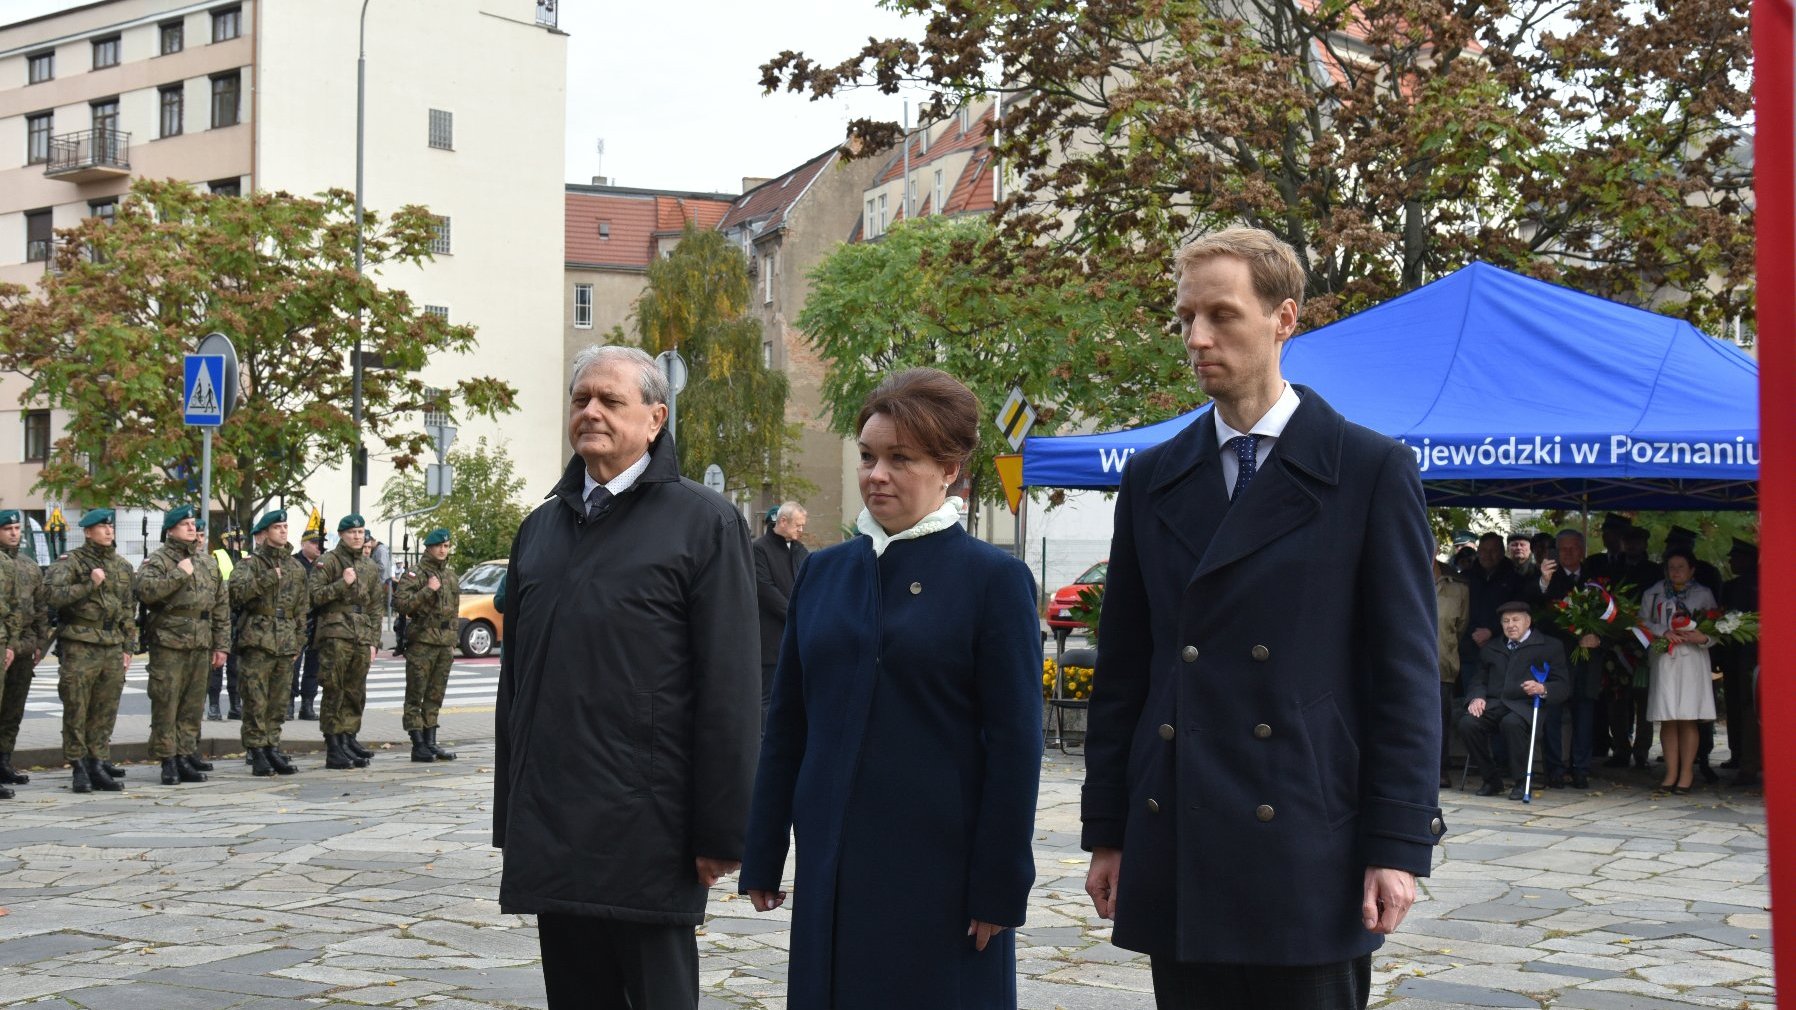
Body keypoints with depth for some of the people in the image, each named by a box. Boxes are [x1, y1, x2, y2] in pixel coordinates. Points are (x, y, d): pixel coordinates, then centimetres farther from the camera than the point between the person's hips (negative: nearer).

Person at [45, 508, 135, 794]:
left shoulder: (123, 566, 15)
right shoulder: (70, 561, -1)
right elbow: (53, 593, -15)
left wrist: (128, 647, 15)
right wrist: (90, 584, -17)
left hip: (112, 647, 5)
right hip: (79, 644, -5)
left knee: (105, 712, 6)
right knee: (76, 711, -2)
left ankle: (99, 765, 12)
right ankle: (79, 768, 3)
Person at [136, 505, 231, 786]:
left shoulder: (208, 562, 17)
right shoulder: (158, 560, -1)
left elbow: (222, 607, 18)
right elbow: (146, 591, -19)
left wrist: (221, 645, 13)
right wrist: (179, 574, -18)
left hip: (201, 646, 5)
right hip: (168, 644, -5)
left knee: (193, 704, 8)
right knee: (166, 704, -4)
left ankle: (186, 755, 16)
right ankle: (167, 760, 0)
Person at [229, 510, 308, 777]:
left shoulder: (296, 567, 16)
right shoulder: (250, 563, 0)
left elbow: (302, 608, 19)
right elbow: (238, 591, -18)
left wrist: (298, 642, 14)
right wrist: (269, 578, -22)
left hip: (285, 644, 5)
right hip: (257, 642, -5)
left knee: (278, 702, 8)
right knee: (256, 701, -5)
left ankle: (272, 747, 16)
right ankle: (256, 752, -1)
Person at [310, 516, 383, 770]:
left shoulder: (370, 568, 18)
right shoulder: (327, 562, 1)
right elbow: (314, 596, -9)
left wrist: (373, 641, 13)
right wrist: (343, 584, -14)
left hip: (362, 638, 6)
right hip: (336, 634, -6)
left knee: (356, 693, 7)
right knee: (334, 693, -6)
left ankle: (349, 740, 15)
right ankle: (334, 749, -5)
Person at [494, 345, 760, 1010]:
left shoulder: (704, 522, -3)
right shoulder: (541, 528, 15)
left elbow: (730, 691, -8)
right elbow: (516, 679, 17)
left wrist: (720, 831, -12)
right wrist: (510, 819, 14)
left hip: (648, 831, -5)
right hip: (552, 832, 6)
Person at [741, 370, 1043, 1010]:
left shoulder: (995, 580, -5)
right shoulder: (823, 572, 9)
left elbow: (1015, 744, -7)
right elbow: (786, 723, 12)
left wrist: (1000, 886, -10)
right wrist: (763, 857, 9)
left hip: (939, 872, -4)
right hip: (832, 868, 4)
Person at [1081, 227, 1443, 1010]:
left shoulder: (1371, 472, -1)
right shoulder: (1151, 480, 11)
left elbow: (1405, 673, -4)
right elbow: (1122, 670, 12)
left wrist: (1398, 845, -9)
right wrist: (1106, 829, 9)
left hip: (1308, 856, -4)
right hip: (1176, 860, 4)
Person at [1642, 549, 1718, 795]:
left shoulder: (1704, 594, 12)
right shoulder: (1653, 594, 14)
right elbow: (1643, 622, 6)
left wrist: (1703, 637, -11)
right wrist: (1664, 632, -11)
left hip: (1692, 661, -1)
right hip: (1664, 660, 1)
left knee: (1688, 719, -5)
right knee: (1667, 719, -3)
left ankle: (1686, 774, -1)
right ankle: (1671, 773, 1)